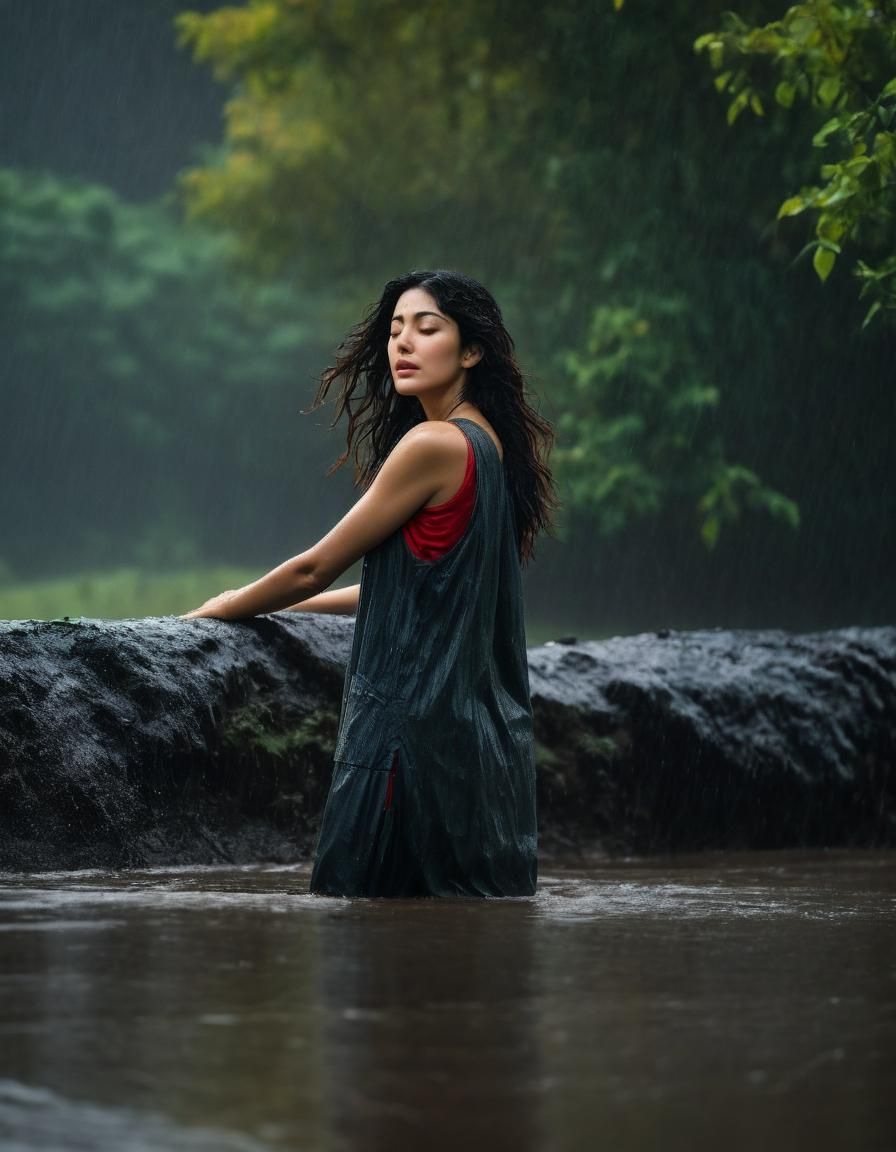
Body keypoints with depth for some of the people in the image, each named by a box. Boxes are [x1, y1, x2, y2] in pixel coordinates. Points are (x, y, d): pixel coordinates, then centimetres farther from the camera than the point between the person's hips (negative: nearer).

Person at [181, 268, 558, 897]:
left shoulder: (434, 444, -14)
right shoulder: (493, 444, 13)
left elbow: (315, 568, -7)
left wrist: (222, 607, 10)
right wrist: (277, 604, 30)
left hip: (414, 721, -9)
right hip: (488, 732, 9)